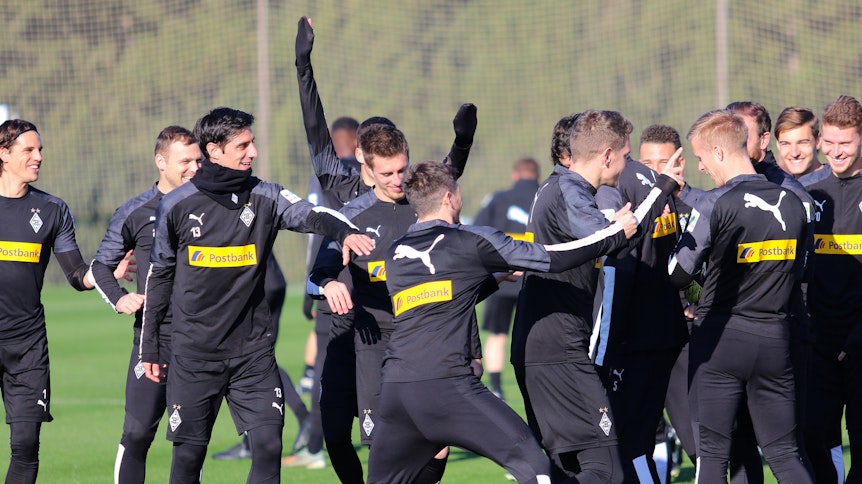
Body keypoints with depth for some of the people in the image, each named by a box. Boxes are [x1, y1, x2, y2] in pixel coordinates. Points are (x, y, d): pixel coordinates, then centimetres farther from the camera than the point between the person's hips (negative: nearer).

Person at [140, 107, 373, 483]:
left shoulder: (265, 198, 1)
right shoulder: (177, 206, -1)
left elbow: (309, 214, -19)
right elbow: (160, 275, 9)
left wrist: (345, 231, -41)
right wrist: (149, 346, 12)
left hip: (253, 351, 1)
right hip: (193, 353, -1)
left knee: (268, 445, -8)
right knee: (188, 453, 2)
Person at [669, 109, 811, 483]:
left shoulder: (715, 204, -14)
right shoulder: (792, 203, 2)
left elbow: (679, 275, -12)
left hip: (720, 340, -4)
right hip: (775, 340, 4)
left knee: (712, 453, 3)